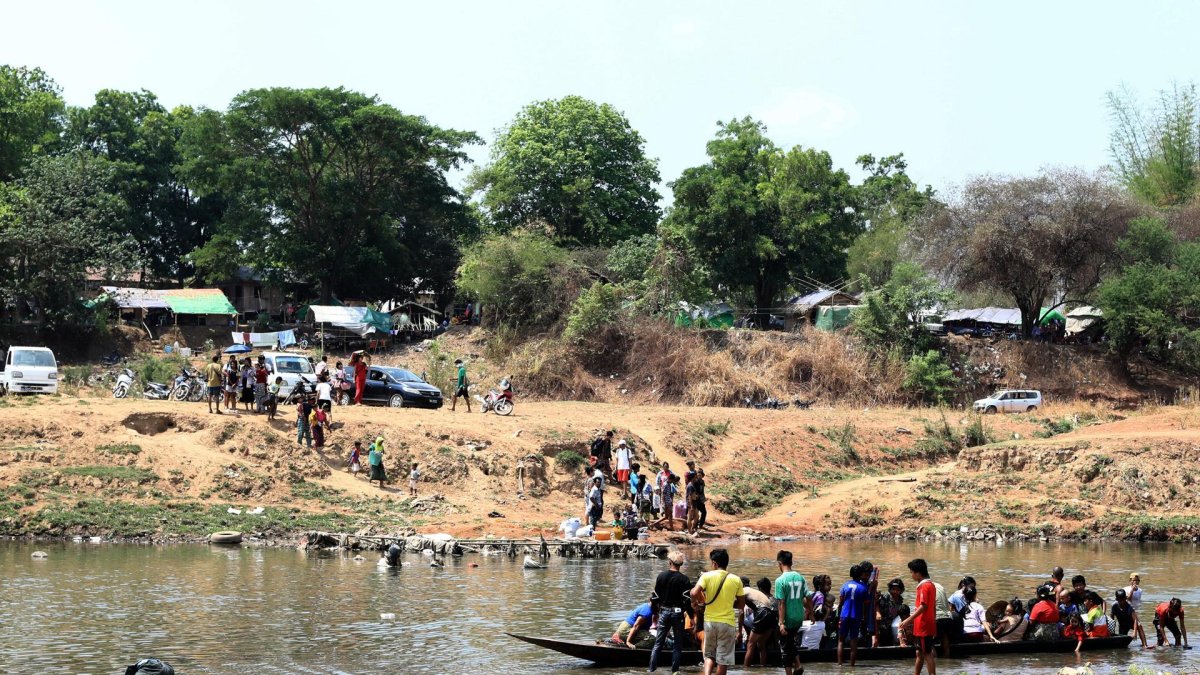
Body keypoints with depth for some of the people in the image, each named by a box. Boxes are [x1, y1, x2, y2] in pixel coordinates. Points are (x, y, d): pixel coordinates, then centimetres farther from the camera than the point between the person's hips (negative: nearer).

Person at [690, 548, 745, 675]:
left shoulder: (707, 576, -6)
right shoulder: (736, 580, -1)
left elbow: (694, 593, -18)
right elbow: (741, 604, 5)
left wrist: (695, 603, 2)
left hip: (710, 621, 1)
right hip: (727, 622, -1)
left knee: (709, 655, 15)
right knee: (723, 660, 6)